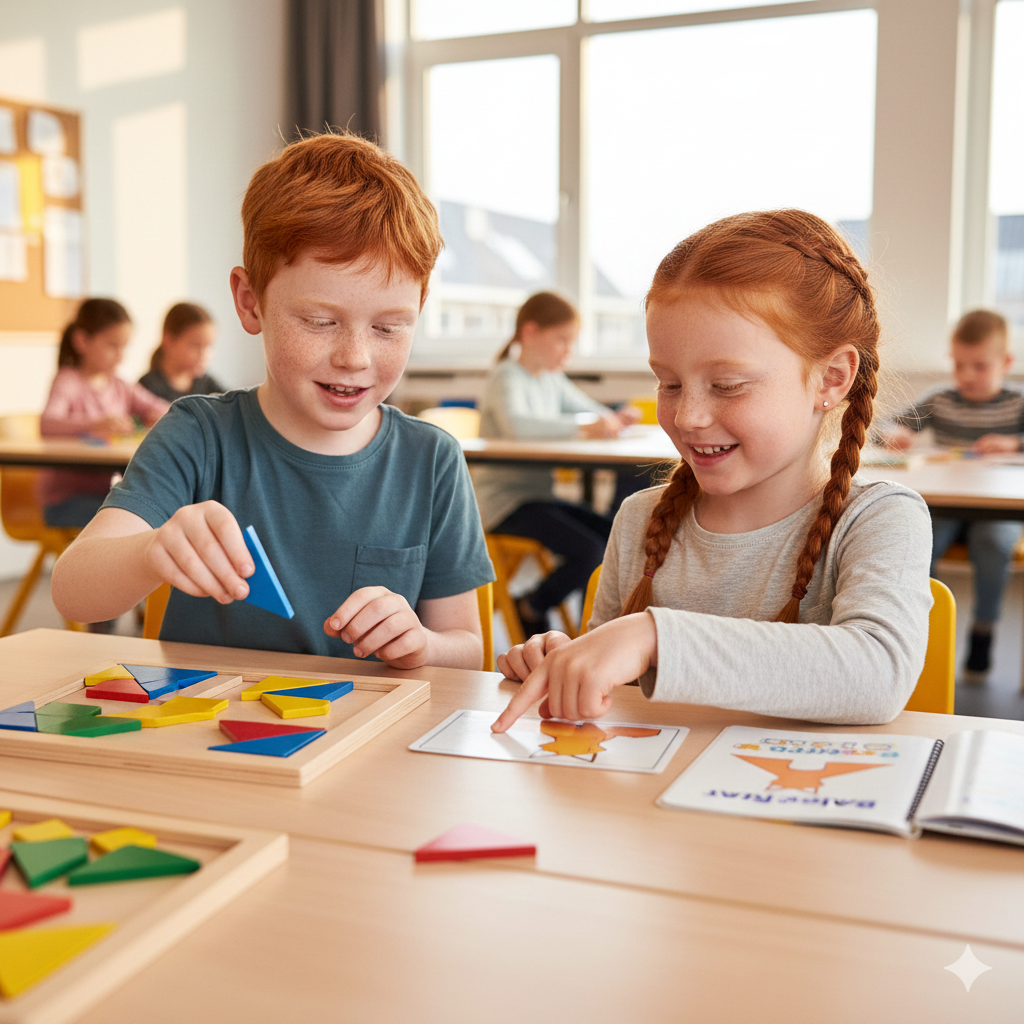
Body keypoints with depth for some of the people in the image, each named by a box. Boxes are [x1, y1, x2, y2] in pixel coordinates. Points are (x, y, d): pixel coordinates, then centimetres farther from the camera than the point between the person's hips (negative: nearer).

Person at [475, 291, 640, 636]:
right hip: (505, 501, -9)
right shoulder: (507, 377, -12)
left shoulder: (552, 380, 14)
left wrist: (614, 420, 1)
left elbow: (590, 410, 25)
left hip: (539, 495, 9)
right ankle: (530, 611, 1)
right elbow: (515, 425, -33)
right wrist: (582, 428, -38)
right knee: (588, 551, -22)